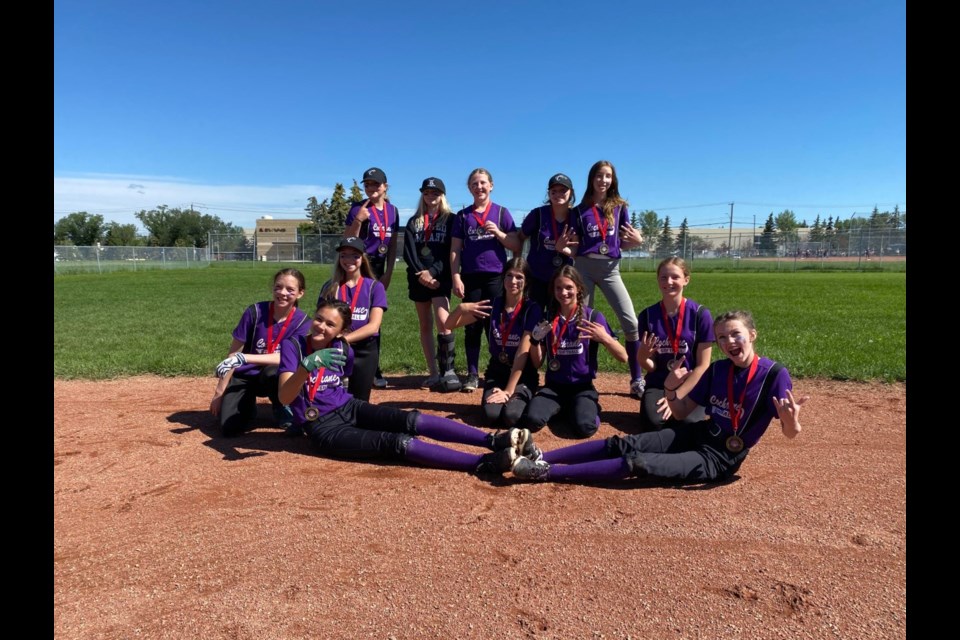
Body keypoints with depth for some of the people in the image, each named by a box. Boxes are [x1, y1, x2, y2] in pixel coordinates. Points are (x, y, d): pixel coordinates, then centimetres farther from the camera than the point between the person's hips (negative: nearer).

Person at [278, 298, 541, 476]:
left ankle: (496, 441, -32)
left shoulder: (343, 349, 1)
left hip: (350, 408, 4)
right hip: (325, 430, -4)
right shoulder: (293, 346, -11)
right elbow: (285, 397, -26)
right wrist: (307, 365, -40)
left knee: (411, 421, -23)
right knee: (397, 443, -25)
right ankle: (486, 463, -34)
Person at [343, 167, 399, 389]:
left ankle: (373, 370, 16)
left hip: (378, 269, 5)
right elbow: (347, 241, -9)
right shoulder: (358, 209, -5)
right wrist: (358, 220, -21)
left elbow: (393, 245, 9)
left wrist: (388, 273, 3)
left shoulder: (392, 210, 7)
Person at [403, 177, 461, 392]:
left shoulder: (450, 220, 5)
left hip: (441, 278, -4)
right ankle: (434, 374, 10)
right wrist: (421, 273, -13)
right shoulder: (413, 222, 13)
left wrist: (432, 271, -17)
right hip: (418, 278, 4)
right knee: (425, 326, 5)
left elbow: (450, 252, -5)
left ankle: (448, 370, -14)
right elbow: (408, 252, 2)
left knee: (443, 321, -20)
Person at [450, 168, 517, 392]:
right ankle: (472, 374, 10)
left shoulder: (501, 212, 7)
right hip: (470, 277, 1)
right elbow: (455, 249, 6)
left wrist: (497, 233, -11)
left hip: (495, 276, -1)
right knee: (472, 326, 3)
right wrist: (456, 277, -4)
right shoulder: (463, 215, 9)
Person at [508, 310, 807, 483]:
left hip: (718, 460, -6)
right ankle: (540, 458, -14)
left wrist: (791, 420, -37)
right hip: (696, 435, 6)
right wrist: (670, 389, -13)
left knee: (637, 462, -23)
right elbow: (681, 412, 8)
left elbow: (790, 433, -13)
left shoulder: (774, 375, -11)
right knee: (622, 444, -12)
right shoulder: (717, 370, 4)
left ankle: (546, 473, -24)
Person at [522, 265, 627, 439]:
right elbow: (537, 363, 5)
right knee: (532, 421, -25)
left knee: (584, 427, -29)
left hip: (582, 387, -2)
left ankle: (592, 407, 5)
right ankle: (560, 408, 6)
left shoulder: (593, 317, -5)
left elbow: (623, 357, -8)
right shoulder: (547, 318, 3)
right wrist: (535, 340, -14)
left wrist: (605, 338, -27)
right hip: (553, 386, 2)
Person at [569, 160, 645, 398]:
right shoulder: (580, 210, 5)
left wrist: (638, 241, -13)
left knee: (631, 323, -10)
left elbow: (624, 243, 8)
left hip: (610, 269, 0)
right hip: (584, 267, 0)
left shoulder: (619, 207, 7)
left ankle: (637, 381, -2)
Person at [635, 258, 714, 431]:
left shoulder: (701, 314, -8)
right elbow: (650, 367, 1)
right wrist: (642, 356, -23)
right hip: (658, 384, 1)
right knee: (653, 423, -27)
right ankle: (661, 404, 8)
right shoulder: (647, 315, -2)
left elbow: (702, 366, -8)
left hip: (691, 386, -1)